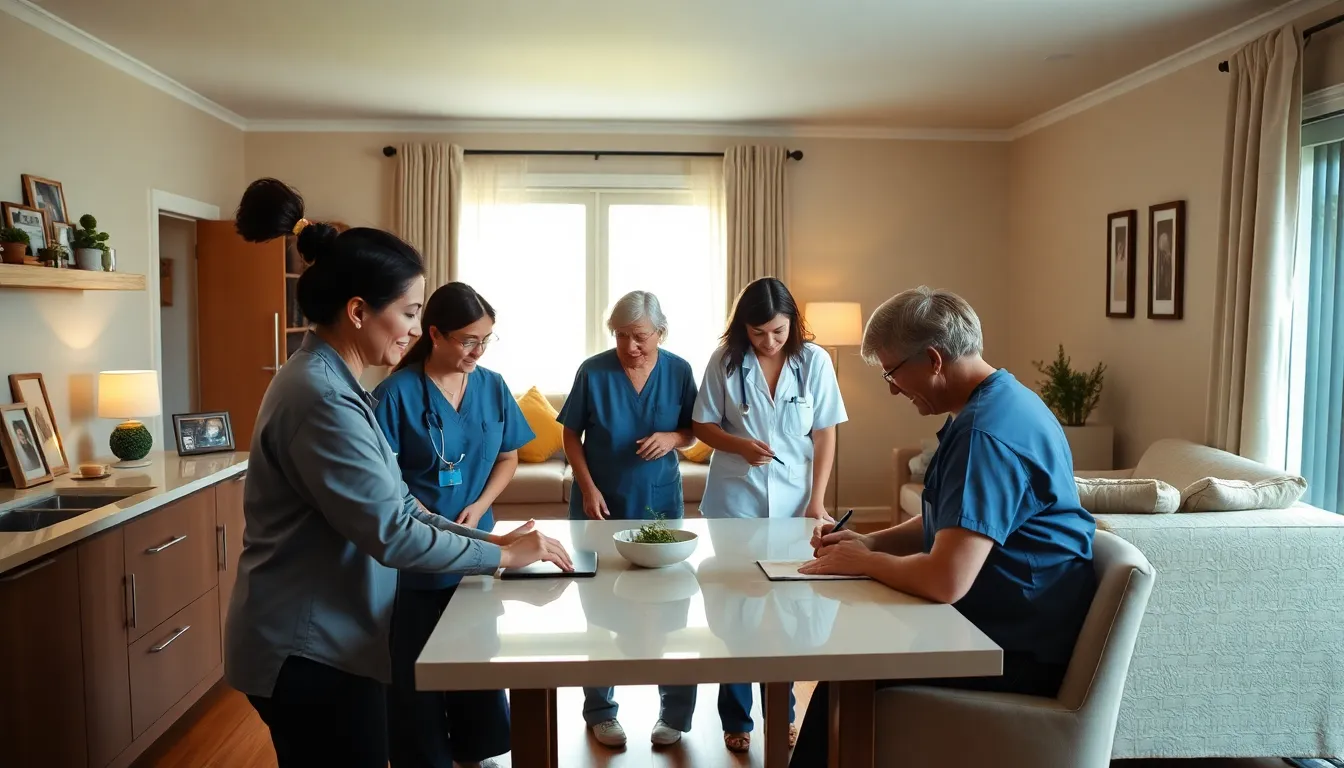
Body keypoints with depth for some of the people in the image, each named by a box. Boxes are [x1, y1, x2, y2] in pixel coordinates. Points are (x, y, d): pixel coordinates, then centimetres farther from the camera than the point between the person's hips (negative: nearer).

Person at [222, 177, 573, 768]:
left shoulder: (330, 383, 9)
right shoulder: (321, 398, -24)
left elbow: (397, 505, 9)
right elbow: (392, 532, -25)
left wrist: (488, 539, 1)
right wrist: (502, 555, -15)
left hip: (326, 638, 10)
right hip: (307, 652, -10)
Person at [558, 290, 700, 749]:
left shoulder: (678, 372, -5)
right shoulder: (593, 372, -10)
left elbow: (692, 432, 4)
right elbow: (571, 435, -3)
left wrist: (672, 438, -18)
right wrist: (588, 488, -12)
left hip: (660, 504, 1)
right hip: (602, 504, -1)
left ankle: (675, 712, 26)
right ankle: (600, 711, 28)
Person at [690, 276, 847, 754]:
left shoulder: (814, 361, -5)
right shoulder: (725, 361, -7)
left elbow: (825, 435, -3)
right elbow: (703, 427, 0)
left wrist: (817, 502, -7)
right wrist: (740, 445, -19)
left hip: (792, 504, 1)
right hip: (735, 503, -1)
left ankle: (782, 711, 30)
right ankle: (736, 718, 24)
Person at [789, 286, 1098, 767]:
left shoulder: (985, 433, -27)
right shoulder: (997, 403, 8)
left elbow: (945, 580, -34)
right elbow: (950, 523, 19)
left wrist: (863, 561, -15)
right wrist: (870, 542, 5)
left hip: (1018, 653, -10)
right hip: (1013, 625, 10)